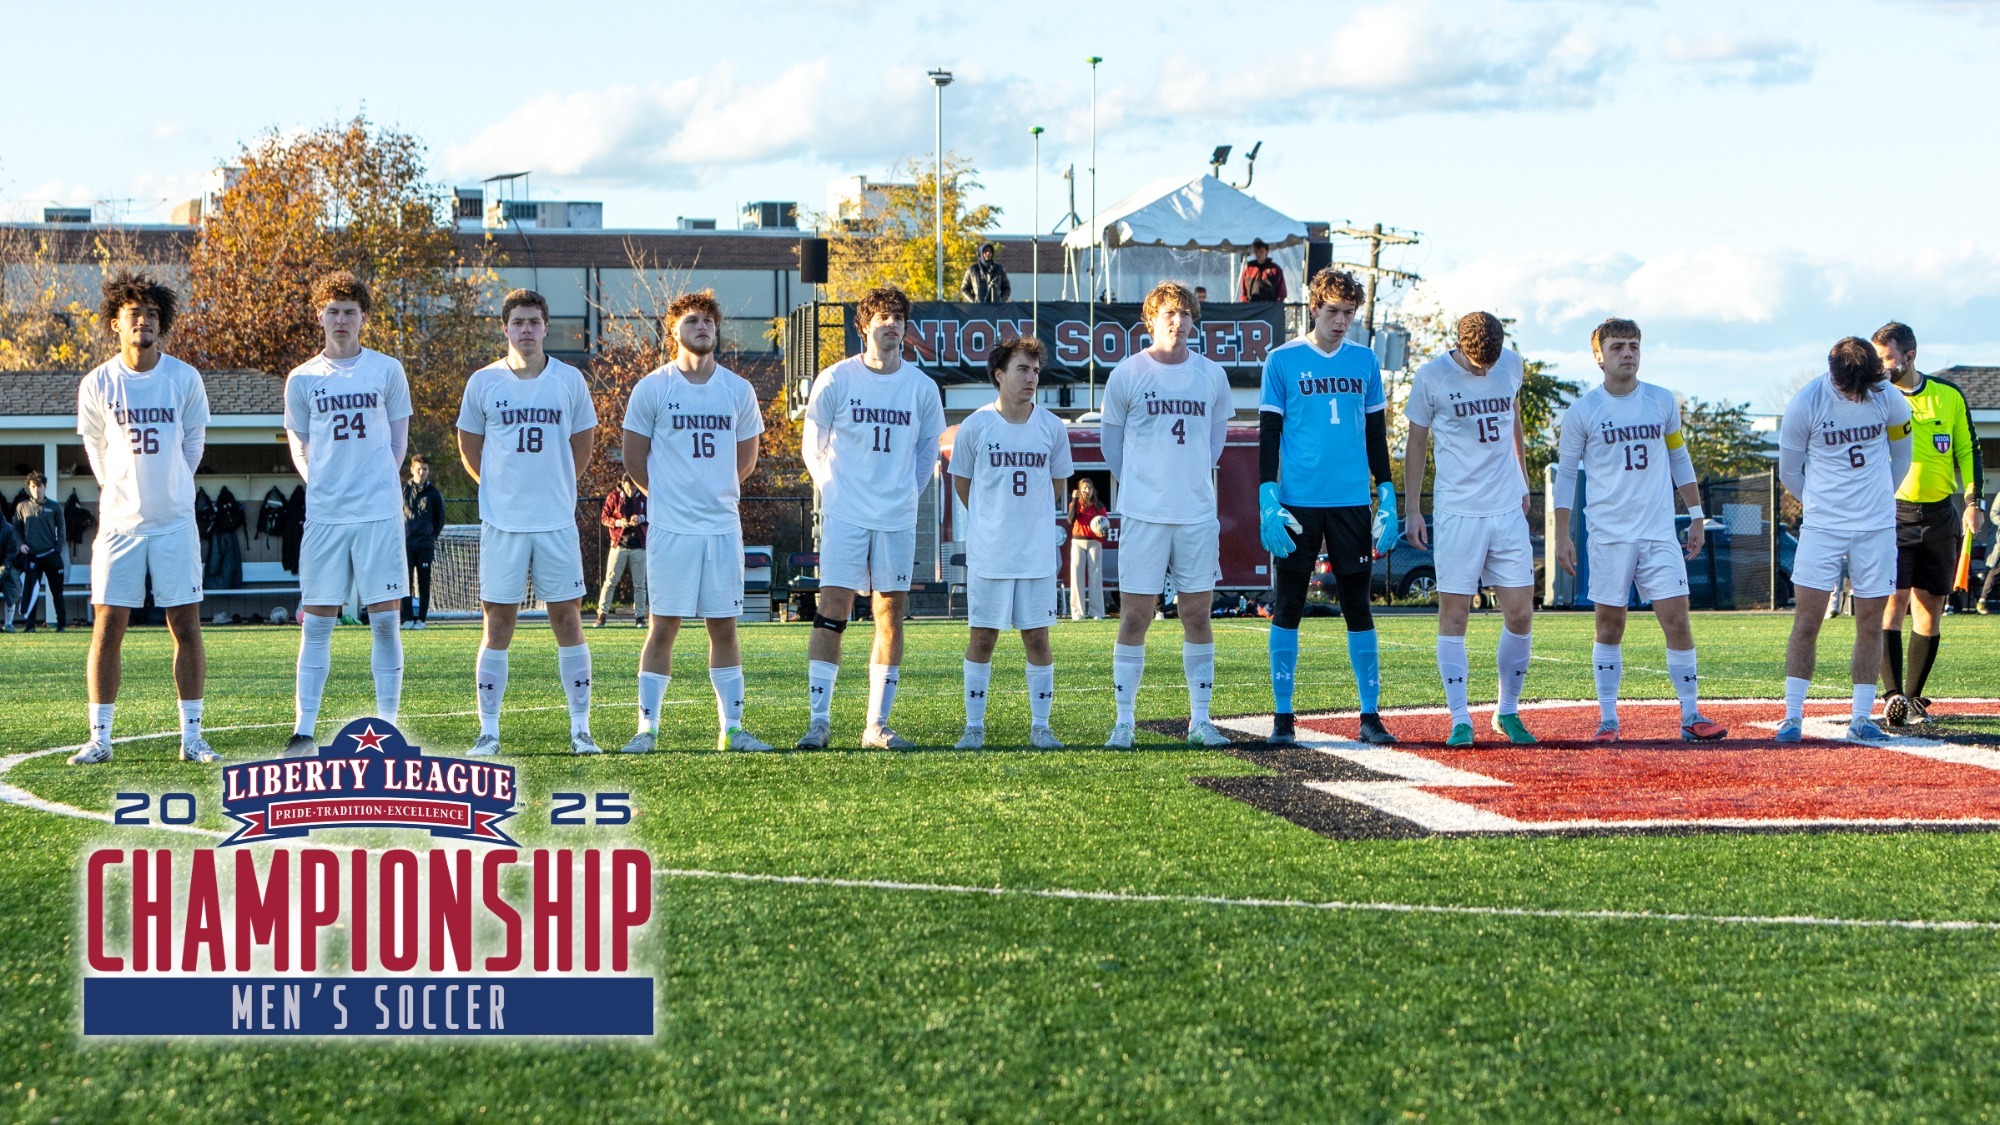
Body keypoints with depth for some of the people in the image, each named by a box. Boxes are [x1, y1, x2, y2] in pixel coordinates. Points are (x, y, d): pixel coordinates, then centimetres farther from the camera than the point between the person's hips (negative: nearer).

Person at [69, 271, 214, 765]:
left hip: (175, 520, 0)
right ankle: (99, 737, 4)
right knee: (108, 626, -2)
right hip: (119, 519, 0)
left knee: (186, 627, 0)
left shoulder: (185, 379, -3)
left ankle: (191, 736, 7)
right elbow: (96, 447, 12)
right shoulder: (97, 384, -3)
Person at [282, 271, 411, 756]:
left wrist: (381, 481, 2)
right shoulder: (302, 379, 7)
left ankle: (387, 724, 5)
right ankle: (304, 729, 3)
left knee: (384, 620, -1)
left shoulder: (387, 371, 5)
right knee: (317, 622, 1)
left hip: (380, 512, -1)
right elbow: (299, 446, 15)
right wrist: (320, 483, 2)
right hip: (324, 513, 1)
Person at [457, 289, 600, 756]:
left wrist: (554, 487, 12)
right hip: (501, 522, 0)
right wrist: (500, 487, 11)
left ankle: (581, 729, 6)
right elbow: (469, 445, 14)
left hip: (557, 521, 0)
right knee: (498, 624, 1)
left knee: (567, 620, 2)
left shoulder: (569, 380, 3)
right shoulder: (483, 382, 2)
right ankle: (488, 731, 5)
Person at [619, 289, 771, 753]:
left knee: (724, 626, 5)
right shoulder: (652, 388, -1)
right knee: (663, 626, -2)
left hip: (724, 526, 3)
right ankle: (647, 728, 4)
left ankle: (731, 728, 11)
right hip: (670, 528, -3)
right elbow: (634, 458, 7)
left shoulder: (738, 390, 8)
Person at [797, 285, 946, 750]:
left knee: (891, 615, 4)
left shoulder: (922, 387, 4)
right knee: (831, 613, -8)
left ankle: (877, 726, 10)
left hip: (898, 519, 3)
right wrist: (836, 492, 7)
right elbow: (813, 447, 8)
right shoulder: (836, 380, -2)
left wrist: (906, 495, 11)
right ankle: (820, 721, -5)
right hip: (845, 517, -3)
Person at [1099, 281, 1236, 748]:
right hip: (1143, 516, -3)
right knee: (1135, 617, -3)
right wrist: (1139, 487, 6)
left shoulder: (1211, 375, 6)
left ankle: (1200, 721, 12)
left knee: (1198, 615, 5)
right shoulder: (1127, 374, -1)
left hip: (1197, 514, 3)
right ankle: (1123, 721, 3)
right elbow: (1111, 439, 8)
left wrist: (1194, 477, 12)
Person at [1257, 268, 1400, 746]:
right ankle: (1282, 716, 8)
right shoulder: (1283, 361, 1)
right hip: (1298, 503, -2)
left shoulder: (1365, 361, 9)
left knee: (1358, 607, 3)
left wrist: (1388, 500, 7)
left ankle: (1370, 715, 7)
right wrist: (1268, 503, -8)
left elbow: (1376, 434, 14)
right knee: (1288, 608, 2)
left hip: (1352, 503, 2)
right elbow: (1268, 436, 0)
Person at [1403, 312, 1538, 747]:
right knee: (1454, 615, -5)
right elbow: (1416, 444, 2)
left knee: (1520, 615, 1)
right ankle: (1460, 720, 0)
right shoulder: (1432, 377, -6)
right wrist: (1411, 509, 0)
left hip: (1509, 511, 4)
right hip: (1458, 514, -3)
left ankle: (1508, 711, 16)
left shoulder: (1511, 364, 5)